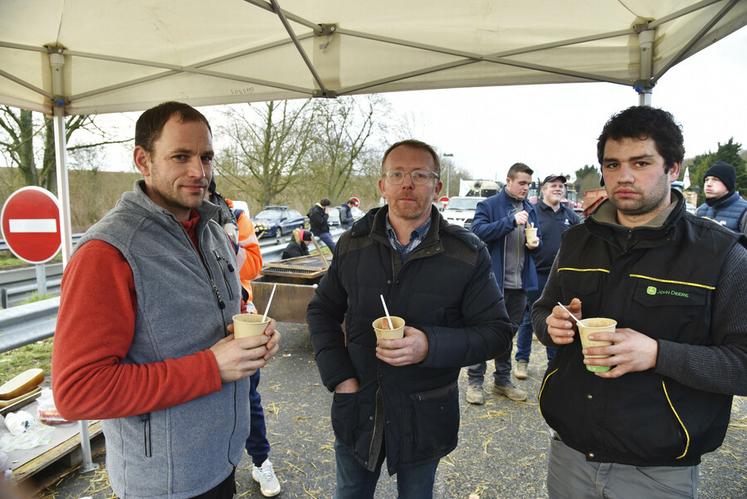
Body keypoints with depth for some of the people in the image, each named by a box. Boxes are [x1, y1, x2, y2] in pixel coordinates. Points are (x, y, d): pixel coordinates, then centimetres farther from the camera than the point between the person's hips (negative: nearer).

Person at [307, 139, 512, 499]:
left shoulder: (468, 254, -11)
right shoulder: (353, 243, -4)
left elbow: (496, 331, -10)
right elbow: (322, 311, 6)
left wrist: (430, 345, -27)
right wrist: (339, 376, -6)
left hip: (424, 415, -2)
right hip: (356, 408, 2)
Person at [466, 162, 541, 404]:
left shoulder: (530, 209, 12)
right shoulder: (488, 205, -5)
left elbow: (537, 238, 21)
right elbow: (478, 231, -19)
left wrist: (536, 243, -3)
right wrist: (511, 220, -25)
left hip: (519, 283, 6)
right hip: (493, 280, -6)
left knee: (509, 332, 16)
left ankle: (503, 380, 30)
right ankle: (475, 380, 16)